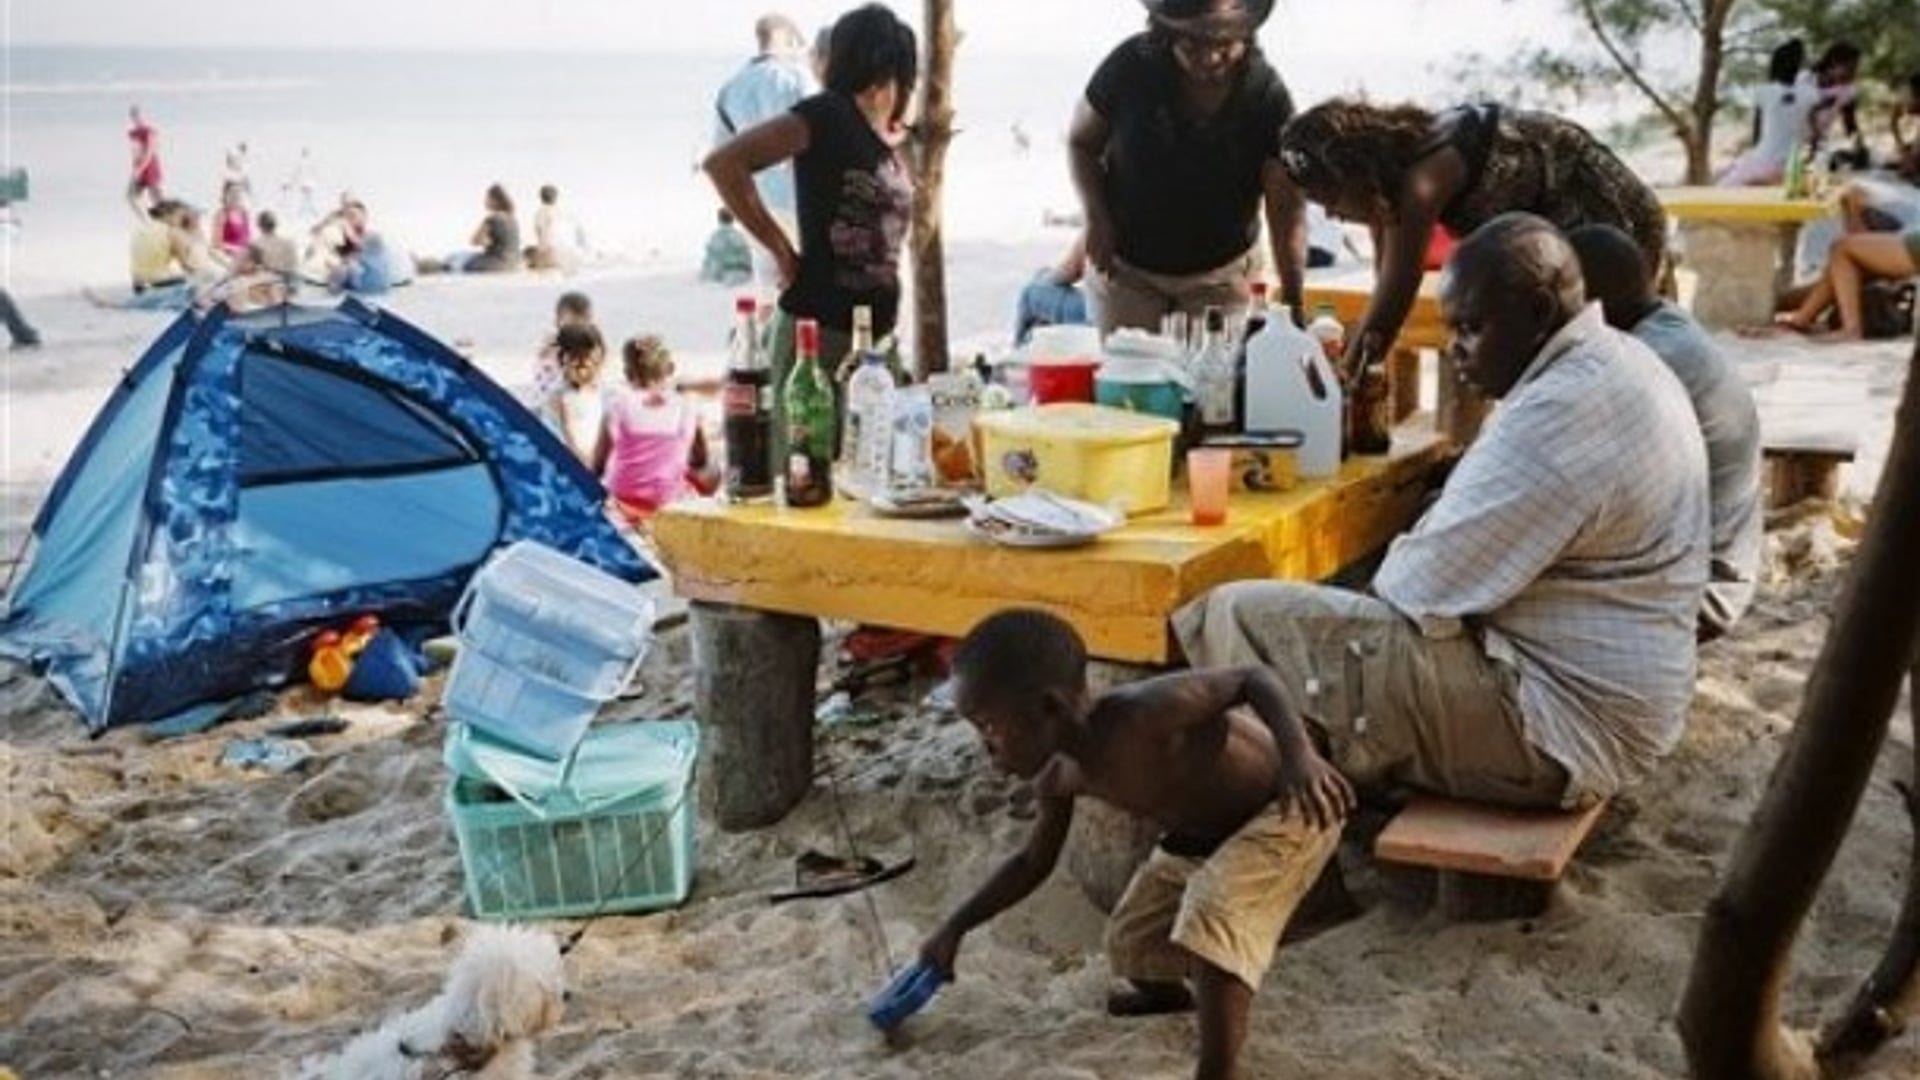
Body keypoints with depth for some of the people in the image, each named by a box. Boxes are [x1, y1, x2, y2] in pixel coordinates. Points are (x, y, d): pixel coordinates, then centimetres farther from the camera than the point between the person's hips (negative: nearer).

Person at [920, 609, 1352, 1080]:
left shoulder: (1144, 711, -38)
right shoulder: (1061, 776, -12)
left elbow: (1253, 677, -28)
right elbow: (1033, 861, 7)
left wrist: (1300, 757, -44)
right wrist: (955, 927, 6)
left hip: (1285, 810, -8)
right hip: (1203, 835, 8)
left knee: (1211, 929, -30)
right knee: (1130, 942, 17)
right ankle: (1166, 992, 52)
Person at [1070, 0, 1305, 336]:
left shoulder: (1267, 94, -19)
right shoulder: (1131, 67, -18)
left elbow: (1286, 210, -20)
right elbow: (1081, 142, -1)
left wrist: (1293, 304, -29)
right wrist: (1096, 218, -16)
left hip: (1221, 273, 0)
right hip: (1126, 266, 0)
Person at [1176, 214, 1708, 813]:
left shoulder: (1563, 413, -25)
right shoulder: (1619, 364, 9)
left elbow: (1426, 589, -21)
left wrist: (1376, 583, -1)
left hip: (1561, 725, -11)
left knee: (1243, 619, -12)